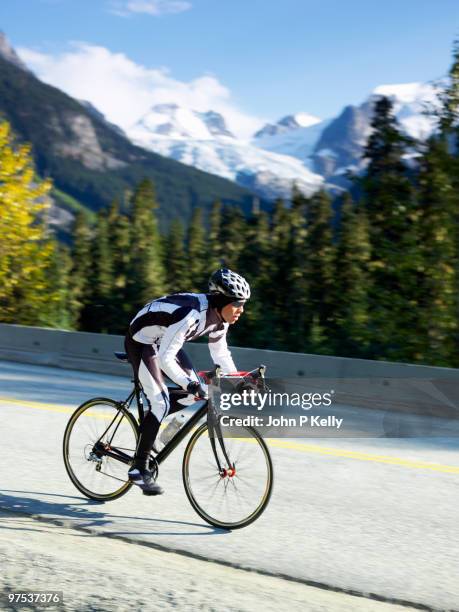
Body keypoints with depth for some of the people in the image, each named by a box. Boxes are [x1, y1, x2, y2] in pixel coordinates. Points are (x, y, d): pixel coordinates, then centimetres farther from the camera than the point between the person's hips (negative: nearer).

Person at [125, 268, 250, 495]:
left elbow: (221, 354, 4)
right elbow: (165, 359, -35)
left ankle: (149, 422, 18)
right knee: (160, 402, -15)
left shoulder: (218, 317, -9)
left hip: (163, 341, 9)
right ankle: (139, 469, -7)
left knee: (196, 388, 1)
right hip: (141, 340, -9)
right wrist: (190, 385, -41)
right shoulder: (191, 314, -36)